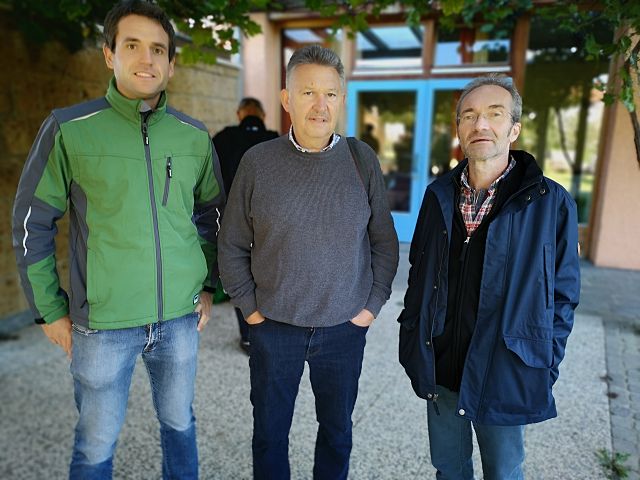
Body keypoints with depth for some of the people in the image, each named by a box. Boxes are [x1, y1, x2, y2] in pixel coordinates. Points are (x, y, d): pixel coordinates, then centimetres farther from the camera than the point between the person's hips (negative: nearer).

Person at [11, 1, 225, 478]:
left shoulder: (194, 136, 1)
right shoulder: (70, 129, -7)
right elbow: (31, 223, -1)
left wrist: (207, 285, 10)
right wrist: (50, 310, 0)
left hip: (181, 316, 3)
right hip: (103, 322, -2)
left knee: (180, 424, 21)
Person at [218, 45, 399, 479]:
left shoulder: (362, 160, -4)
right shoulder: (258, 162, -6)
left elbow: (385, 242, 2)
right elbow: (233, 244, 1)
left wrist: (373, 305, -2)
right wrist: (249, 307, -2)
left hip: (344, 329, 1)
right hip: (274, 328, 0)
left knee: (337, 430, 19)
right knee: (270, 433, 17)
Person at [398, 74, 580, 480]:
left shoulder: (551, 203, -10)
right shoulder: (439, 195, 1)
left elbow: (564, 296, -4)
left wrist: (543, 369, -6)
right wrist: (412, 345, 4)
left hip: (507, 378, -3)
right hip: (440, 371, 3)